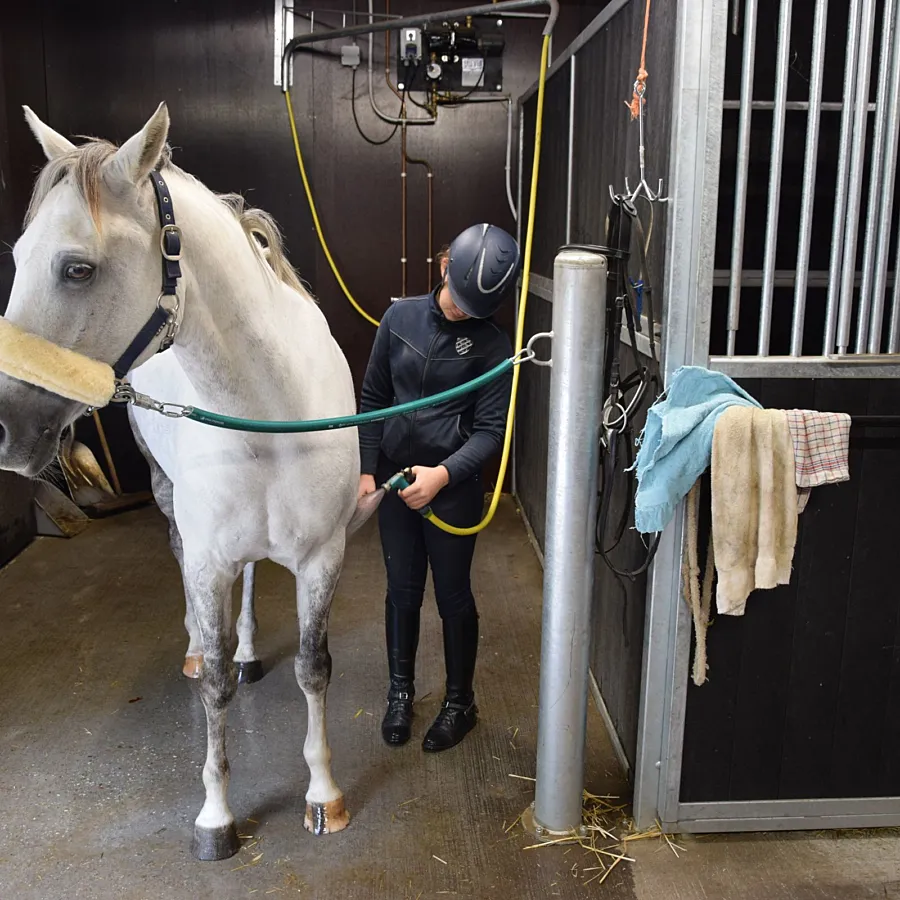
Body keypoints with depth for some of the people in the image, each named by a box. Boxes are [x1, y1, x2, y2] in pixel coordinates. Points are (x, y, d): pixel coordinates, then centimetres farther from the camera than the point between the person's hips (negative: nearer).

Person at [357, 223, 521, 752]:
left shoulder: (494, 346, -11)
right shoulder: (401, 317, -2)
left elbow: (491, 431, -12)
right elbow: (374, 399, 5)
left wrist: (443, 473, -26)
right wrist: (367, 469, 1)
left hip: (453, 486, -3)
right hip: (394, 475, 3)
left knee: (453, 595, 10)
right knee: (402, 589, 15)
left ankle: (460, 703, 31)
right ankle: (401, 691, 36)